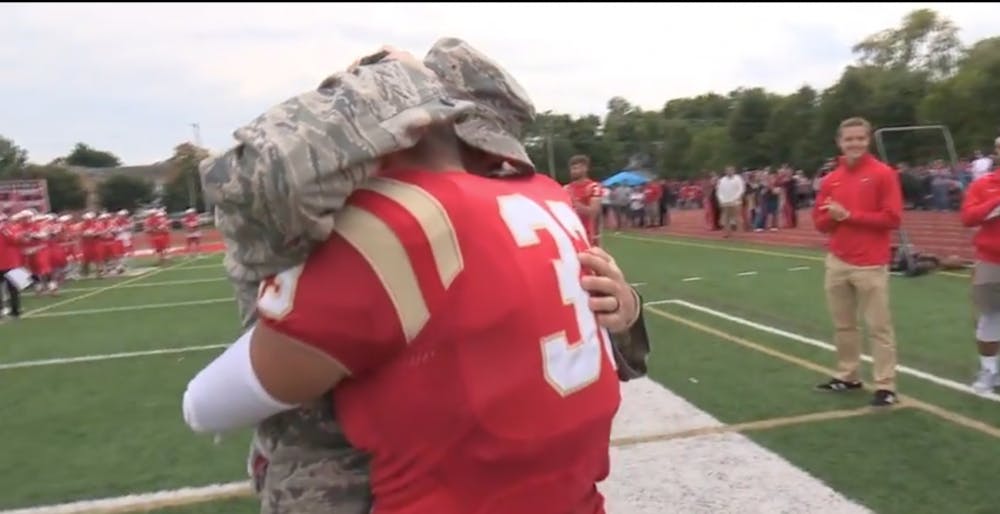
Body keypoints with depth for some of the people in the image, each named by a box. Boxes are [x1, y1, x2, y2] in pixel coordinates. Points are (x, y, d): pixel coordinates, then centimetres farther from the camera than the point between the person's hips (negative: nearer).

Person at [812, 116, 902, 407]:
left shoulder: (883, 174, -4)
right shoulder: (831, 179, 11)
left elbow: (892, 218, -12)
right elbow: (820, 222, 12)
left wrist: (850, 215, -13)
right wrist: (833, 216, -10)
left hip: (870, 265, -5)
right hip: (837, 263, 5)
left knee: (879, 327, -2)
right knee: (843, 324, 12)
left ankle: (886, 386, 4)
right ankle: (847, 377, 24)